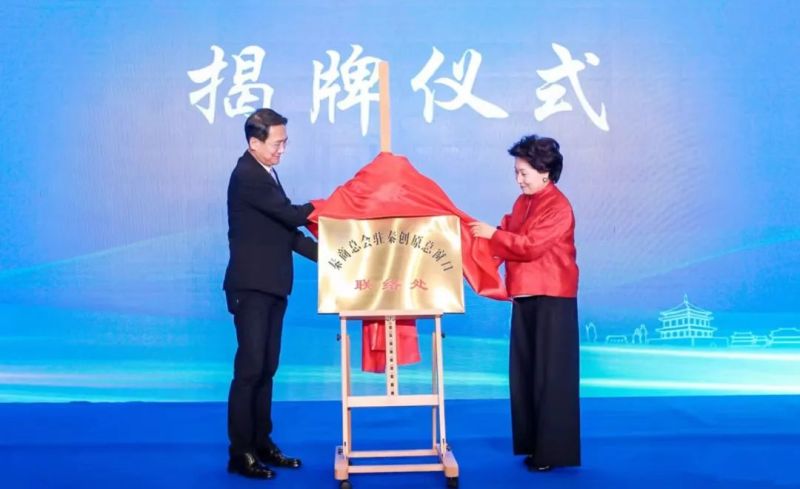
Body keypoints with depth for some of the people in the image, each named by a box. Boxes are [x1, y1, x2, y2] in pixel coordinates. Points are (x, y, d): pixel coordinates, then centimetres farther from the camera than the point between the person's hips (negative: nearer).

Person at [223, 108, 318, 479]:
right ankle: (240, 453, 4)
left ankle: (261, 444, 21)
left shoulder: (266, 174, 16)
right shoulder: (247, 176, -14)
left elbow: (285, 230, 13)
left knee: (266, 369, 12)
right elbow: (291, 214, -20)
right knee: (249, 369, -5)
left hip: (271, 286, 9)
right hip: (252, 287, -9)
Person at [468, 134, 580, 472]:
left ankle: (554, 451, 7)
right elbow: (511, 238, 14)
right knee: (525, 372, 11)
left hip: (552, 299, -8)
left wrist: (492, 234, -17)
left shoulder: (557, 207, -14)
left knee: (551, 374, -2)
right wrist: (485, 234, -2)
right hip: (525, 296, 9)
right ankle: (533, 444, 22)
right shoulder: (522, 202, 13)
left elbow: (531, 245, -22)